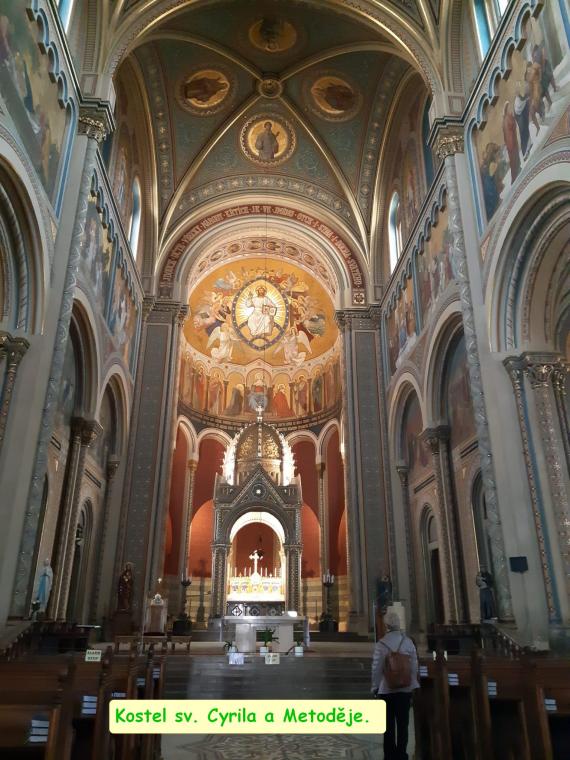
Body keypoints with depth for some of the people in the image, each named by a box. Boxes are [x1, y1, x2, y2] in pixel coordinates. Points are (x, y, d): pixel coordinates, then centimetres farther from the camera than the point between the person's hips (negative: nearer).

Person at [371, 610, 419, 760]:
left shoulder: (381, 644, -14)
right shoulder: (408, 642, -7)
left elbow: (376, 668, -10)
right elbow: (414, 666, -2)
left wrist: (375, 686, 4)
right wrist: (413, 685, 11)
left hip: (386, 689, -2)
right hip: (405, 689, 2)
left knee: (389, 724, 10)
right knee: (403, 724, 12)